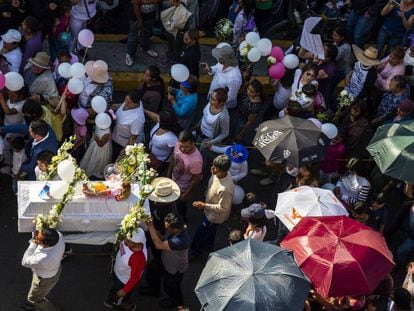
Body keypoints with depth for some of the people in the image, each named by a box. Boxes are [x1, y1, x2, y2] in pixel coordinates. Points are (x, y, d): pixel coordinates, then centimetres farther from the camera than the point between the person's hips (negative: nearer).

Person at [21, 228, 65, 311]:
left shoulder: (42, 259, -49)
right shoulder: (58, 235, -33)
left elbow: (25, 262, -28)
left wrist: (33, 244, -29)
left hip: (46, 280, -6)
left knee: (33, 298, 26)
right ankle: (36, 304, 67)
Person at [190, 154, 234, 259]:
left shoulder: (225, 188, -45)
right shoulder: (217, 174, -19)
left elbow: (222, 207, -31)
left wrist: (204, 205, -27)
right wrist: (205, 204, 14)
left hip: (215, 215, -7)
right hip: (210, 211, 7)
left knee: (200, 233, 17)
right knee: (210, 230, 33)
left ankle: (195, 251, 46)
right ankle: (208, 246, 61)